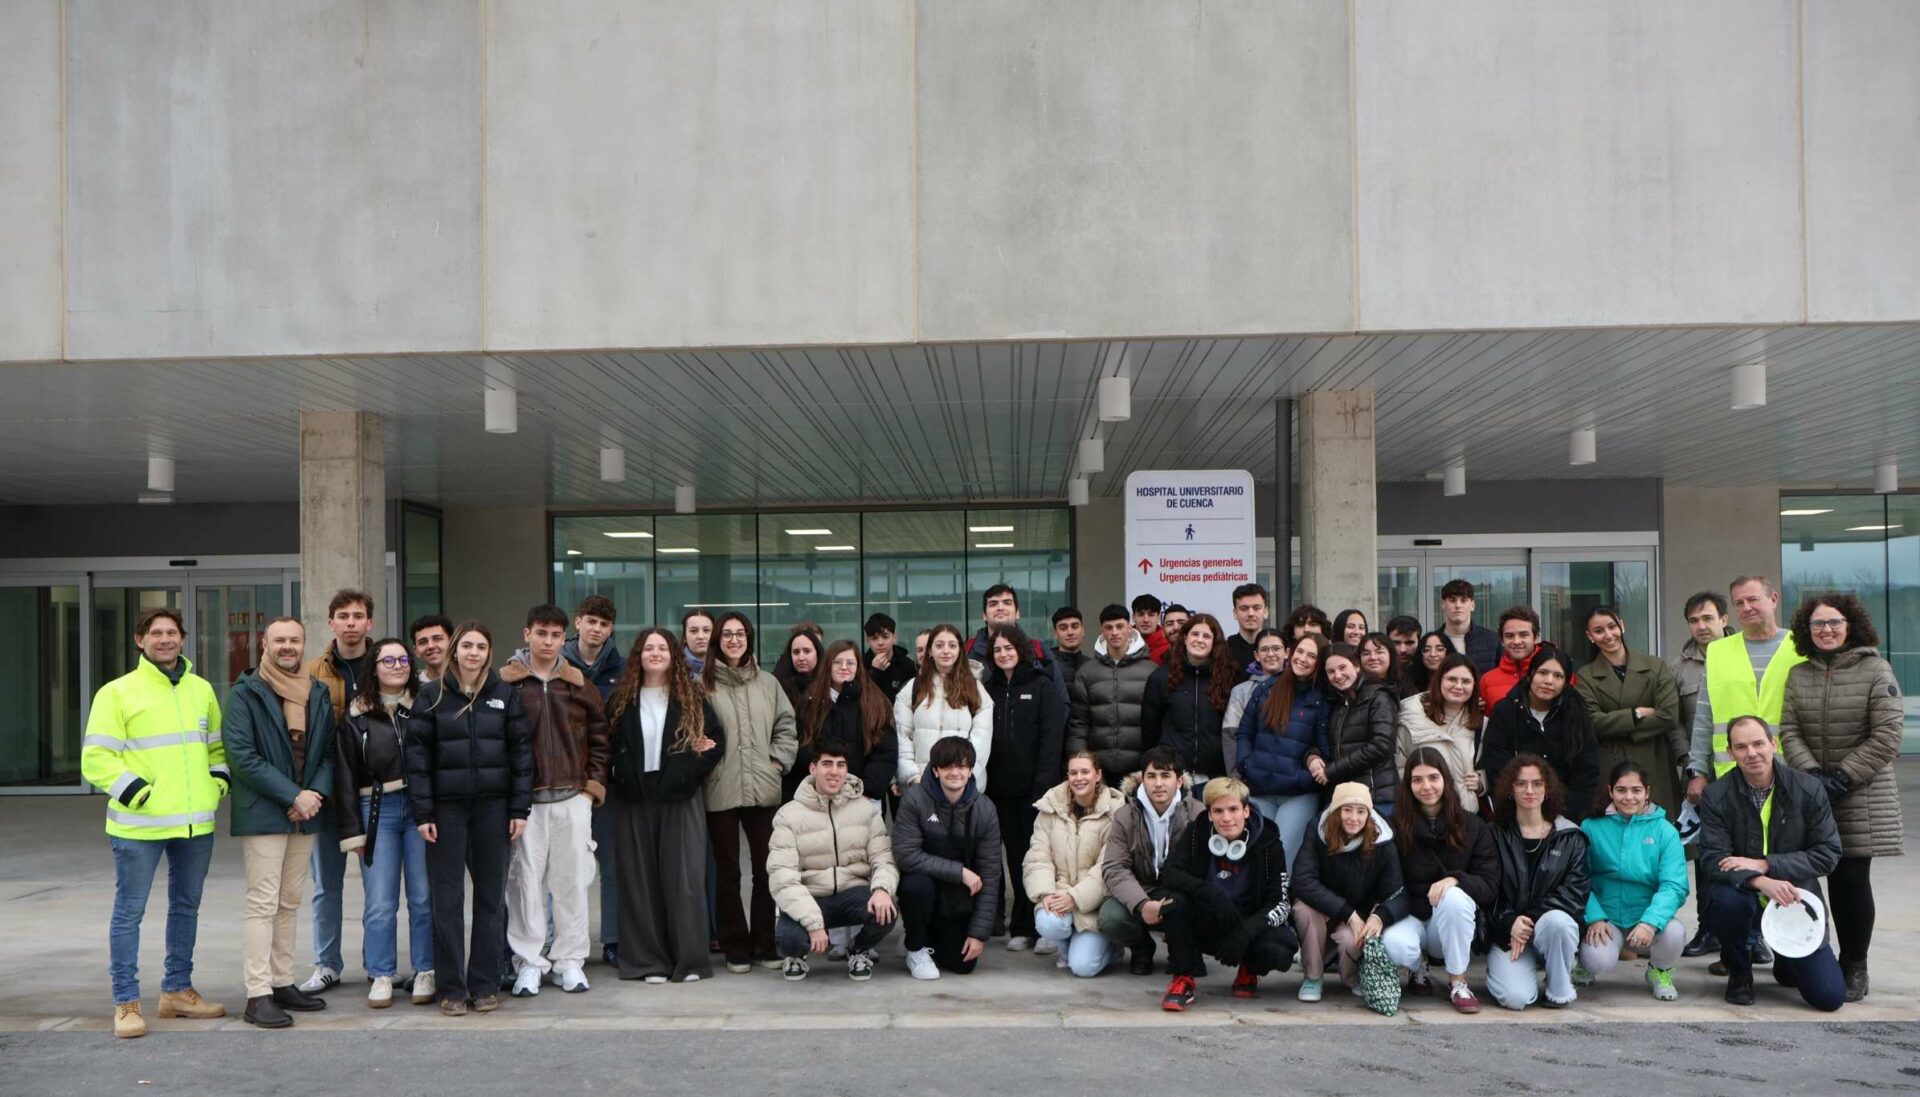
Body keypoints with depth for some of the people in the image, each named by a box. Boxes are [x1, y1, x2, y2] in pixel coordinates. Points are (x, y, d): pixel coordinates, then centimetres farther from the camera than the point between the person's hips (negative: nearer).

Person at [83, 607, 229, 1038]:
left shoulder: (201, 690, 12)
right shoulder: (118, 692, -4)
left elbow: (217, 745, 22)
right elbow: (96, 758, -8)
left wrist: (219, 780, 6)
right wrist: (134, 791, -15)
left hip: (196, 823, 5)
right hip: (139, 825, -5)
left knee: (186, 907, 15)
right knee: (129, 912, 0)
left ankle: (178, 990, 27)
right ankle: (126, 1003, 8)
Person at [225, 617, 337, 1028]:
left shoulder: (318, 695, 11)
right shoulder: (245, 694, -6)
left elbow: (329, 752, 11)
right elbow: (242, 756, -14)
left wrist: (317, 792, -8)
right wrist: (293, 796, -17)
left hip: (305, 813, 6)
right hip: (263, 814, -6)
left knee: (289, 903, 12)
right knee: (263, 904, -6)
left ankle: (282, 983, 19)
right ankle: (258, 994, -4)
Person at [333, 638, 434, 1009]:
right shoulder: (356, 716, 6)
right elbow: (344, 775, 4)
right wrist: (351, 828, -1)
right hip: (377, 811, 0)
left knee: (424, 897, 3)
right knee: (379, 902, 1)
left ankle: (426, 973, 13)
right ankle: (381, 976, 11)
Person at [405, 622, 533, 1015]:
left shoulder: (505, 695, 5)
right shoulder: (432, 695, 2)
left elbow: (521, 751, 5)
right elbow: (417, 754, -1)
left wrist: (520, 809, 0)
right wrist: (422, 812, -7)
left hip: (493, 807, 1)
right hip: (446, 809, -1)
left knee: (491, 896, 6)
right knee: (447, 899, 2)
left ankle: (486, 984, 15)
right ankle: (451, 988, 10)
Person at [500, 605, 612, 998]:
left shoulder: (579, 684, 9)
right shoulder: (506, 682, 0)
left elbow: (600, 735, 13)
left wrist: (594, 781, 5)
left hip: (573, 796, 2)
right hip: (524, 797, -2)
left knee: (572, 879, 4)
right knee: (525, 878, -1)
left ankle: (570, 961, 13)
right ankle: (528, 961, 9)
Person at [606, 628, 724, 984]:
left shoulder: (692, 697, 4)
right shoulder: (622, 699, 7)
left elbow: (717, 740, 5)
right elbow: (606, 744, 9)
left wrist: (693, 774, -3)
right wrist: (616, 778, -3)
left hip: (680, 799, -1)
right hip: (634, 801, 1)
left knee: (684, 877, -2)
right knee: (640, 880, 2)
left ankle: (689, 959, 5)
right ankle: (649, 960, 9)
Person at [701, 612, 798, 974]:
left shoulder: (767, 683, 12)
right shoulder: (703, 684, 1)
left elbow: (787, 726, 13)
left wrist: (778, 761, 2)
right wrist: (704, 762, -8)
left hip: (764, 790, 3)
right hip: (720, 791, -2)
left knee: (767, 869, 5)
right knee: (727, 872, 4)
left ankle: (765, 946, 15)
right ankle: (735, 948, 13)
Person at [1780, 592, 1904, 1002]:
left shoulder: (1876, 670, -4)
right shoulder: (1799, 675, 7)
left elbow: (1887, 735, -9)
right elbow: (1789, 730, 4)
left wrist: (1843, 777, -13)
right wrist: (1812, 772, -11)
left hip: (1862, 795, -3)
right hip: (1813, 793, 3)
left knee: (1852, 878, -4)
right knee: (1835, 877, 3)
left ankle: (1855, 967, 8)